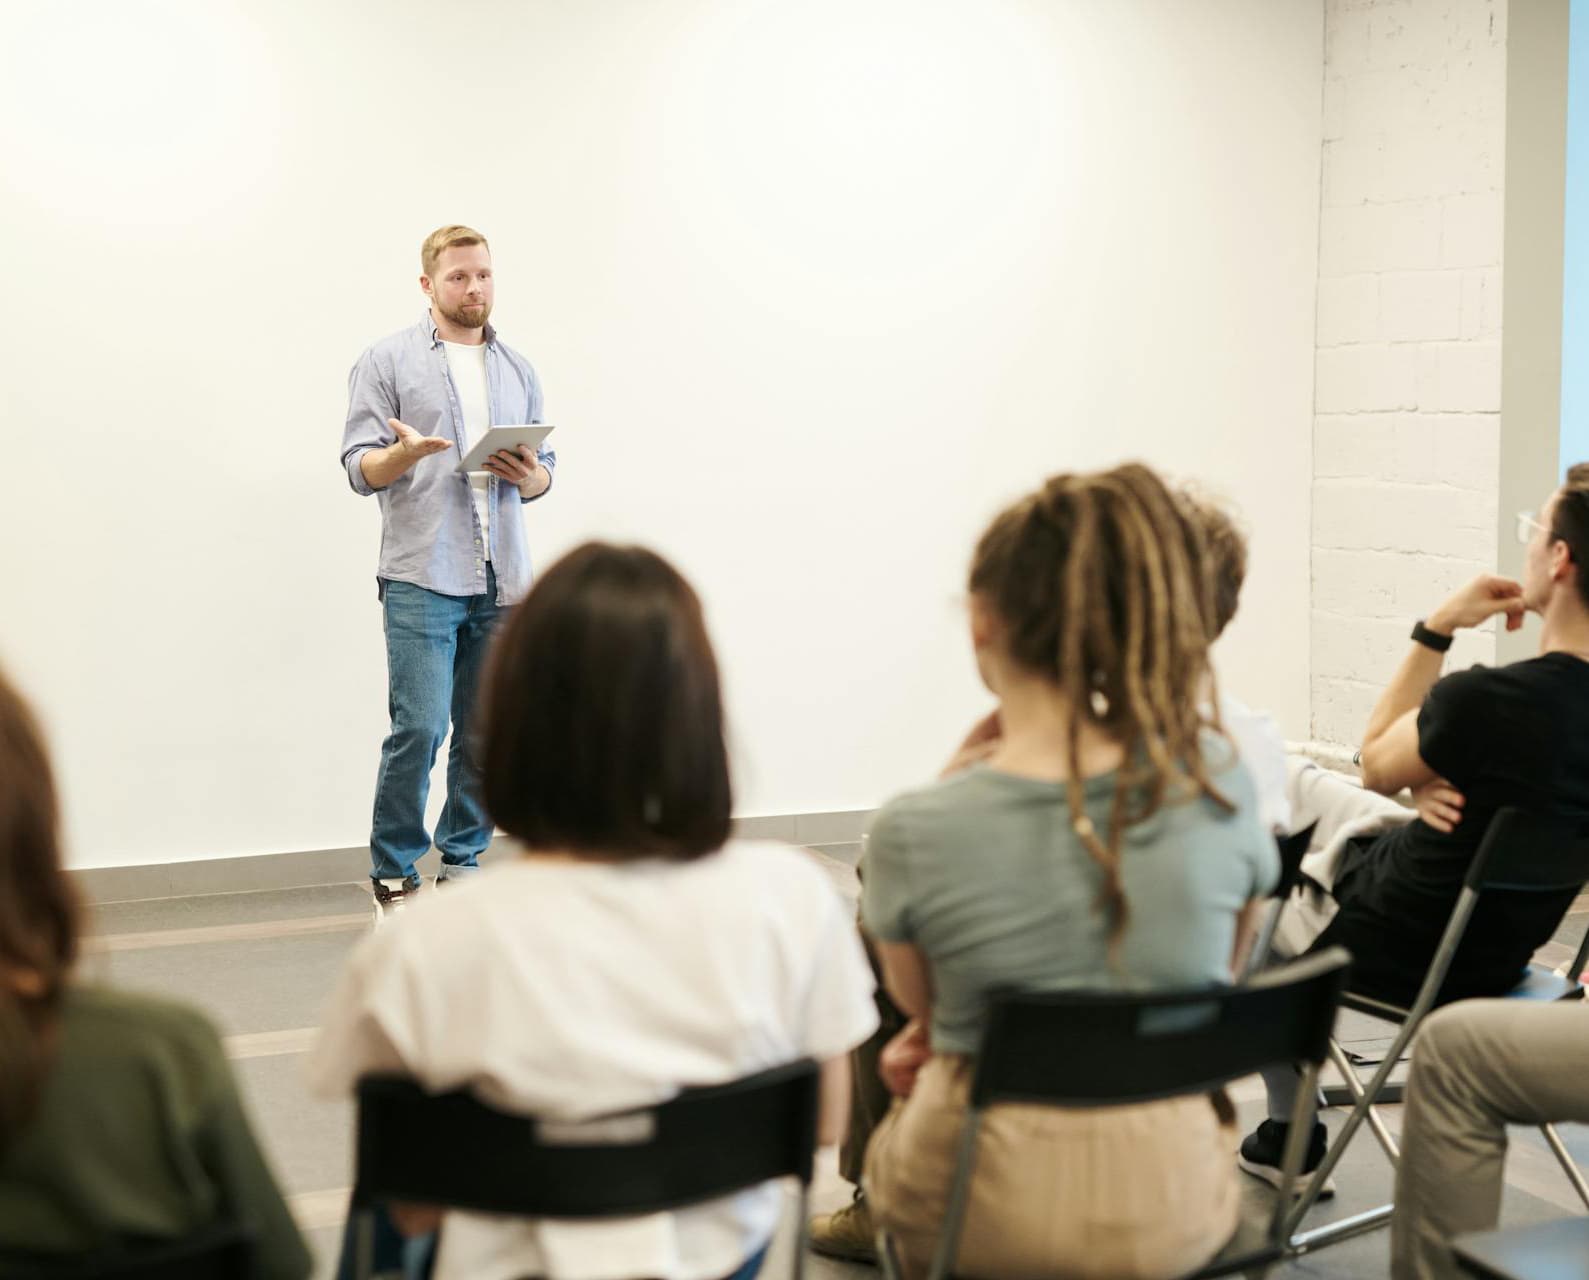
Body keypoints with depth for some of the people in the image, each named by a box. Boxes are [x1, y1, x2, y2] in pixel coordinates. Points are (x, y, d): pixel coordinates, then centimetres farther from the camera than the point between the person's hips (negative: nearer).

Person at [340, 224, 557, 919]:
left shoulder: (518, 370, 18)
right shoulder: (387, 361, 4)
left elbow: (545, 468, 21)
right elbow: (359, 468, -1)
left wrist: (529, 476, -3)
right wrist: (402, 454, -22)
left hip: (501, 581, 5)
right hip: (422, 579, -4)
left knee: (486, 733, 5)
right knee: (419, 729, -11)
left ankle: (462, 862, 18)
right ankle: (394, 875, 2)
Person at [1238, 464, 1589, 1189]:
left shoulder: (1486, 700, -35)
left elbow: (1376, 767, -13)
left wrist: (1438, 628, -12)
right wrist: (1441, 788, -15)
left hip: (1389, 949, -7)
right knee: (1291, 779, 26)